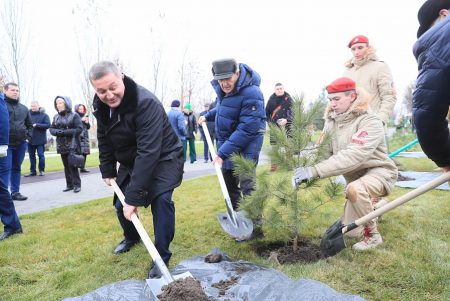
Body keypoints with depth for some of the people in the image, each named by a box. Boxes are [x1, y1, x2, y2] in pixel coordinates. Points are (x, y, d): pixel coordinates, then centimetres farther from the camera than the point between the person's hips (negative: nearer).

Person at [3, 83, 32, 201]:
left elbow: (29, 124, 23)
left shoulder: (23, 108, 13)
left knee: (17, 168, 12)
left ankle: (15, 192, 19)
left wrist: (28, 136, 10)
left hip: (21, 144, 5)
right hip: (6, 143, -5)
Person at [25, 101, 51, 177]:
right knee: (31, 156, 10)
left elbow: (48, 125, -10)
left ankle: (42, 170, 13)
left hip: (40, 139, -3)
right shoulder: (29, 114, 5)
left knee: (41, 155, 1)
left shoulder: (44, 115, -1)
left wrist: (37, 125, -17)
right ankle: (32, 171, 18)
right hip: (30, 139, 3)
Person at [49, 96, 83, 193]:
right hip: (61, 145, 6)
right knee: (66, 166, 10)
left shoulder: (74, 115, -5)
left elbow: (79, 129, -12)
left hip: (72, 145, -6)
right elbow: (51, 129, 13)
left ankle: (77, 184, 3)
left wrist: (65, 132, -18)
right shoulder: (56, 117, 13)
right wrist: (57, 132, -11)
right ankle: (69, 185, 18)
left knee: (73, 166, -7)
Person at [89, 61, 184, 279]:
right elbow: (104, 140, 6)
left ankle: (161, 257, -8)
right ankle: (131, 237, 41)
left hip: (163, 158, -7)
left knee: (160, 200, -25)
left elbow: (148, 152, -39)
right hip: (129, 161, 7)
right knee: (121, 203, 9)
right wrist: (107, 170, 2)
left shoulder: (146, 103, -35)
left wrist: (134, 196, -40)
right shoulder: (100, 106, -10)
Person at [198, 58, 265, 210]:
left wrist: (223, 153, -28)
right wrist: (208, 116, 10)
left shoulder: (251, 94, -27)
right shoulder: (223, 88, -1)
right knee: (228, 182, 18)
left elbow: (246, 129, -29)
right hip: (226, 140, 8)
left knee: (247, 185, -12)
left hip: (245, 145, -8)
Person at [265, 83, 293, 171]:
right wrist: (269, 121, 0)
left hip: (286, 125, -1)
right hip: (274, 125, 2)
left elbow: (291, 111, -9)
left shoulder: (288, 98, 0)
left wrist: (286, 120, -24)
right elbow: (267, 112, 12)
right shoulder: (272, 98, 6)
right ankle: (274, 165, 10)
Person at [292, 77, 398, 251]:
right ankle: (373, 207, 39)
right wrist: (306, 168, -34)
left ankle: (372, 235, -14)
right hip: (355, 176, 7)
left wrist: (315, 170, -46)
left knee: (355, 189, -39)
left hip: (379, 171, -6)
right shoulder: (332, 121, -2)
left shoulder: (370, 122, -24)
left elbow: (353, 155, -38)